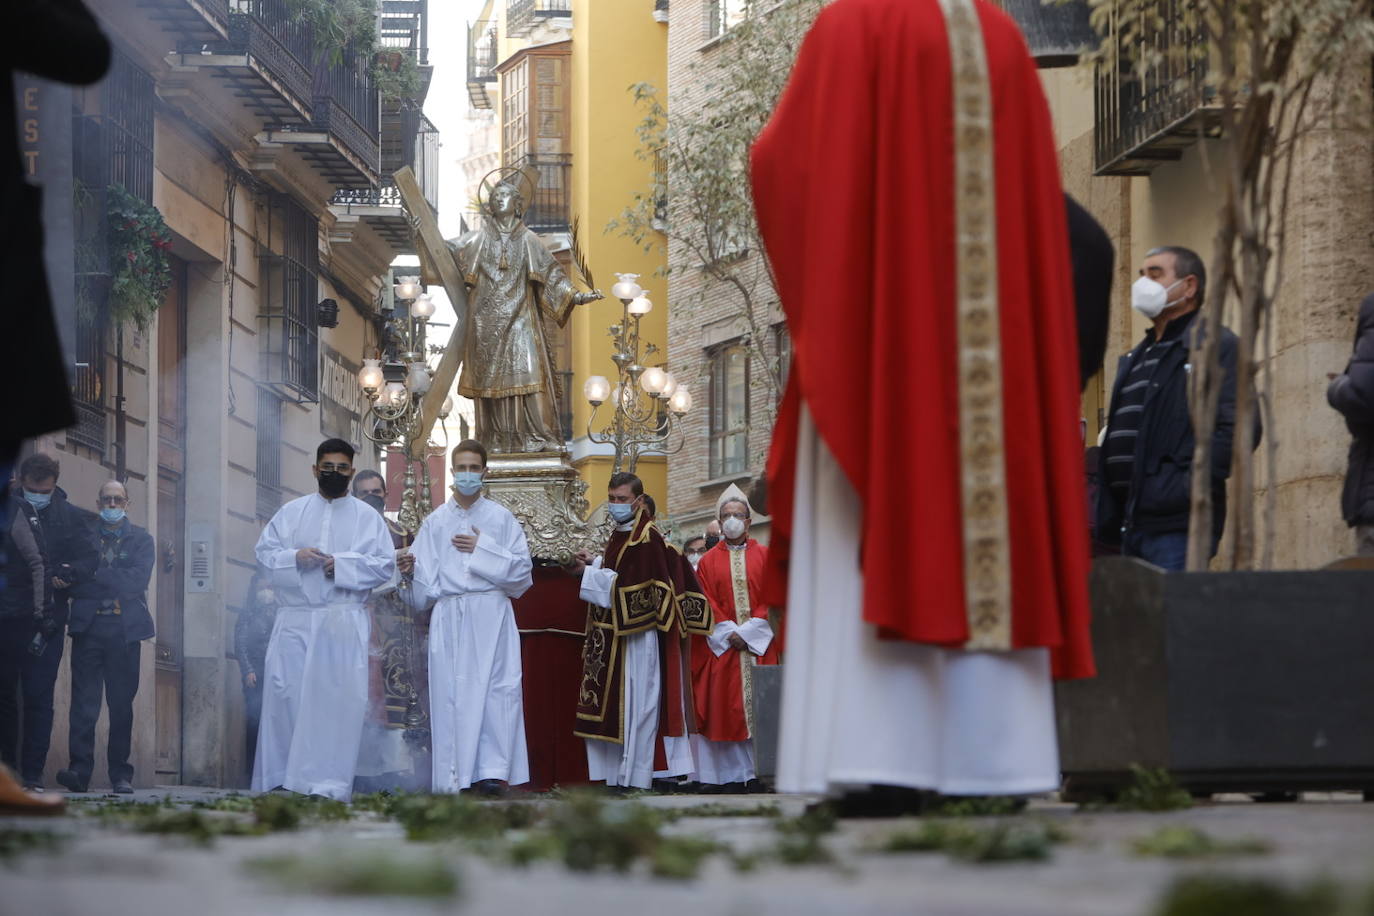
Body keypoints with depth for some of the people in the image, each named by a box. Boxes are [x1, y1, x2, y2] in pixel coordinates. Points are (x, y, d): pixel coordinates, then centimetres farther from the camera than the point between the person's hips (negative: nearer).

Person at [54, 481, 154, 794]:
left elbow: (138, 581, -4)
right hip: (88, 627, 0)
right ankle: (79, 770, -13)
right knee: (83, 701, -9)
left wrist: (94, 574, -8)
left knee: (121, 704, 1)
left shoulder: (141, 540, 11)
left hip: (125, 629, 0)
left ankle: (121, 775, 3)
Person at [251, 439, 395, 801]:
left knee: (337, 700, -7)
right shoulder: (291, 512, 13)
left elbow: (385, 565, 1)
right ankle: (278, 777, 5)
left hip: (343, 622, -1)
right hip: (295, 619, 1)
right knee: (284, 695, -3)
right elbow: (264, 552, 8)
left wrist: (342, 565, -12)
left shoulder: (367, 517, 9)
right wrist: (295, 557, -11)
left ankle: (329, 781, -5)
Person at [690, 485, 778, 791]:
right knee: (728, 708, -4)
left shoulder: (764, 556, 8)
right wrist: (730, 634, -11)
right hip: (722, 647, 1)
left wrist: (748, 633, -11)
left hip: (759, 646, -1)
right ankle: (734, 774, -3)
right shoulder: (709, 561, 10)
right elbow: (708, 606, 3)